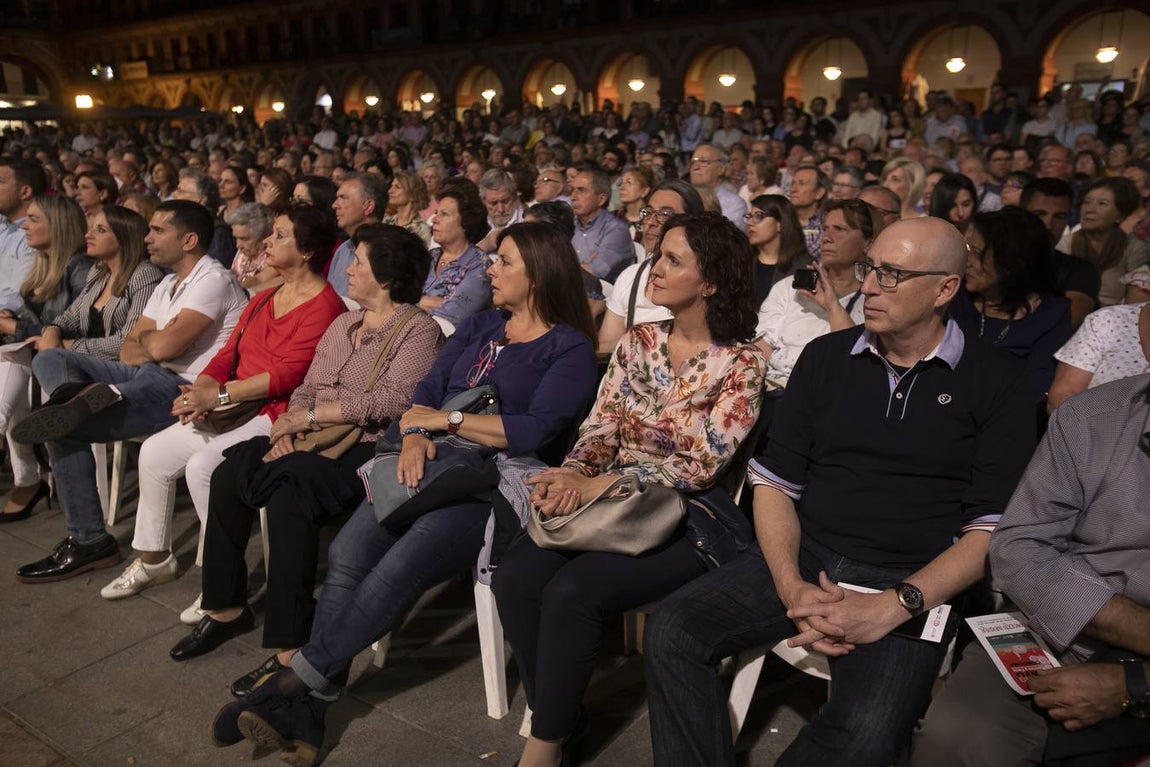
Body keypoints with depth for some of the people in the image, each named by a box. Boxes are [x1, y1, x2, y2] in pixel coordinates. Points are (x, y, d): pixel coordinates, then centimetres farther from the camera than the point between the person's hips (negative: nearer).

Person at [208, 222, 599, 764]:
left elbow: (535, 431, -12)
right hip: (432, 462, 6)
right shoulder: (480, 326, 22)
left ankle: (299, 679, -13)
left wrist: (444, 419, -8)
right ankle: (309, 706, -14)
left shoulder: (569, 349, 1)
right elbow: (429, 387, 14)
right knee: (347, 553, -17)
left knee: (399, 568, -26)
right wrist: (414, 435, -8)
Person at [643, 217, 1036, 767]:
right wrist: (792, 587, -10)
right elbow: (774, 481, 7)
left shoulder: (996, 382, 2)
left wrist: (893, 606, -17)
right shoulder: (825, 357, 10)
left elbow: (993, 527, -4)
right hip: (803, 559, 3)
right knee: (670, 632, -20)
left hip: (913, 584, -2)